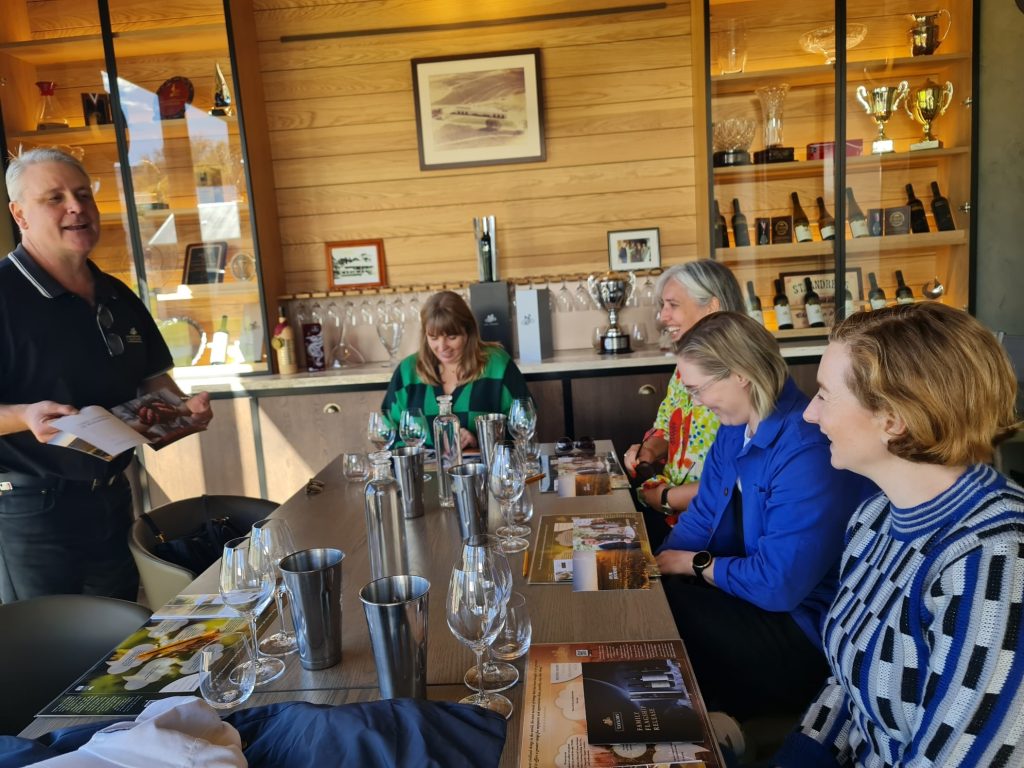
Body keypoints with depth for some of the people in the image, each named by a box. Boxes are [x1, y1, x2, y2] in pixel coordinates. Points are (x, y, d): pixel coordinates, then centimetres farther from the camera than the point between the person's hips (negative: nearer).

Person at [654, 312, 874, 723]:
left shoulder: (808, 453, -28)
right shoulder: (734, 429, 1)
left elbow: (777, 584, -28)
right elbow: (701, 517, 7)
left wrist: (695, 564, -14)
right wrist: (657, 567, -9)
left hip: (801, 629, -8)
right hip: (744, 593, 8)